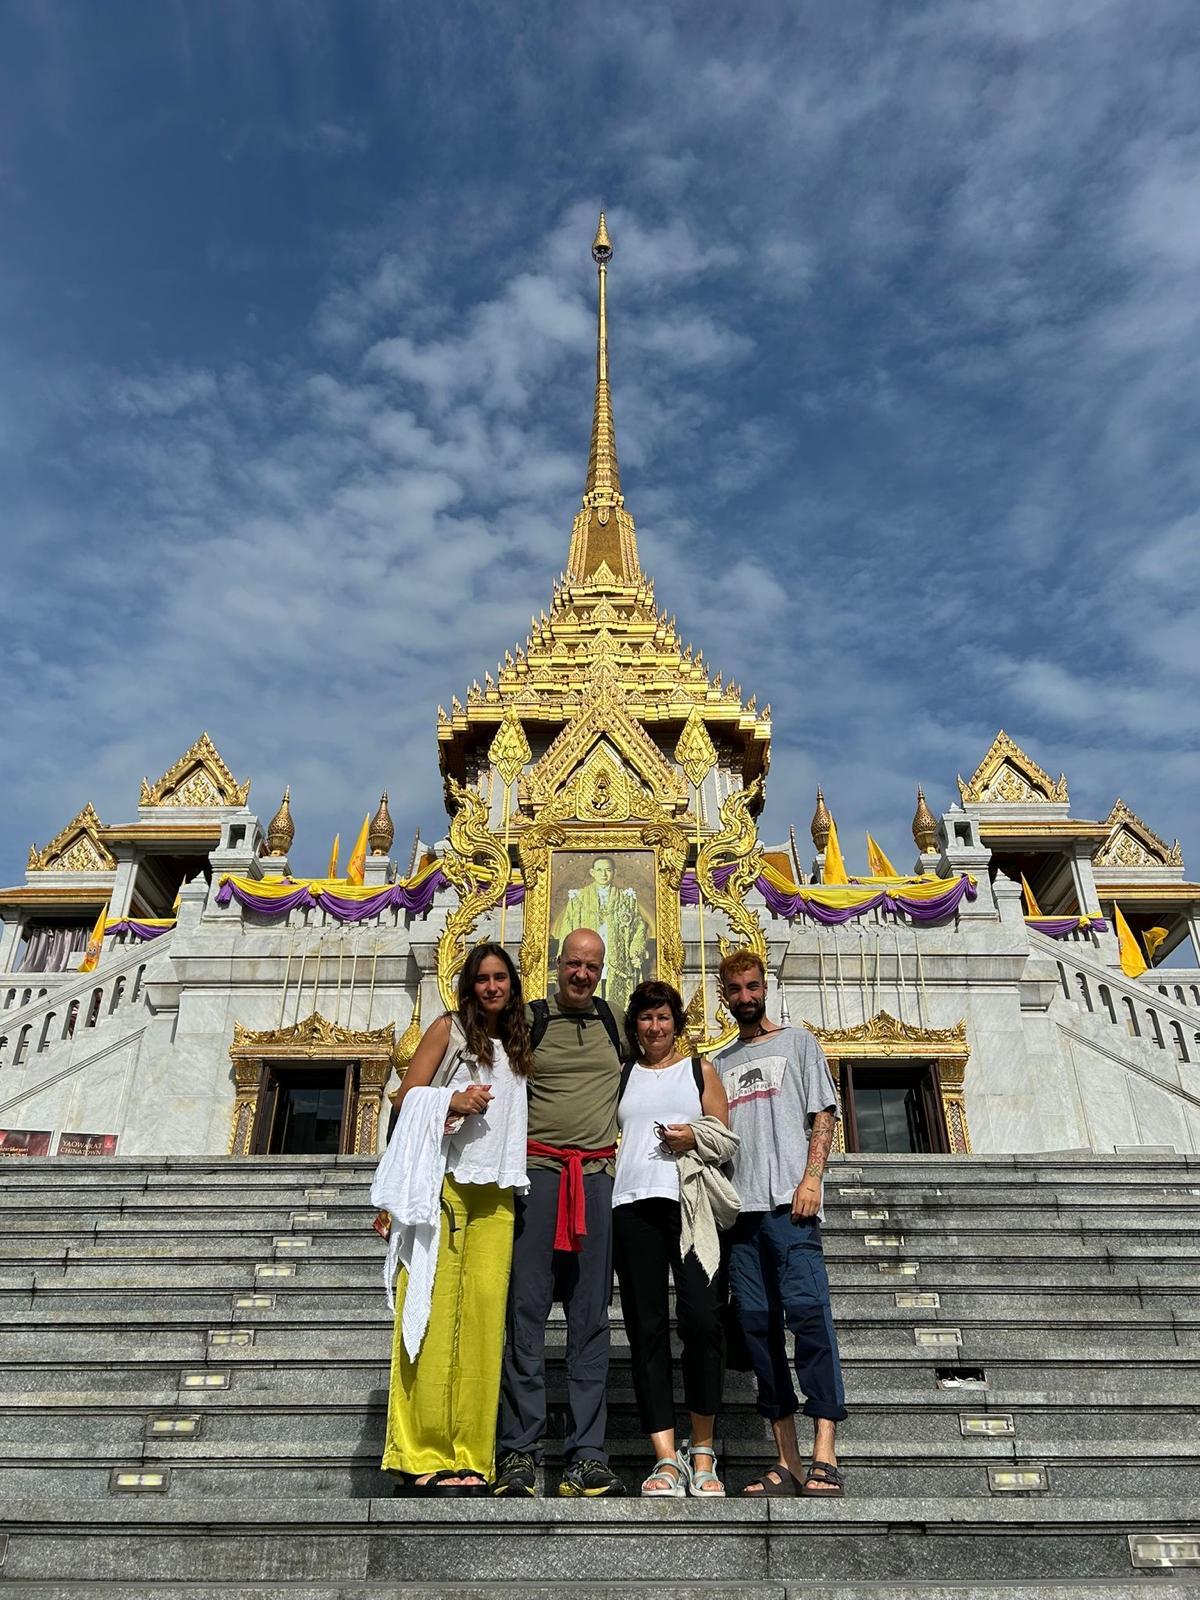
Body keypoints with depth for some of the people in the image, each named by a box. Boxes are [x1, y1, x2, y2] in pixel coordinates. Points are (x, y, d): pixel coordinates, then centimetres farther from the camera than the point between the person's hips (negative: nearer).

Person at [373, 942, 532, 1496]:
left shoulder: (518, 1046, 20)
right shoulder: (448, 1029, 6)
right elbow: (407, 1095, 1)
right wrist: (451, 1102, -14)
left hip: (495, 1191, 4)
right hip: (443, 1181, -4)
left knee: (484, 1310, -4)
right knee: (433, 1311, -8)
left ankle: (469, 1457, 1)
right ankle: (420, 1456, -3)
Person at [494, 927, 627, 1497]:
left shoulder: (614, 1023, 14)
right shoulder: (527, 1020, 4)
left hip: (597, 1176, 3)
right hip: (536, 1171, -3)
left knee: (591, 1317, 2)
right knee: (525, 1311, -4)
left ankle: (586, 1456, 6)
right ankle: (519, 1452, 3)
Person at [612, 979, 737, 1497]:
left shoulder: (700, 1070, 15)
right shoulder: (621, 1076, 19)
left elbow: (726, 1141, 12)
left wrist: (695, 1137, -6)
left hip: (690, 1203, -2)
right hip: (632, 1206, 2)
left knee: (702, 1319, -11)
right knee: (646, 1327, -1)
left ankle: (702, 1452, 4)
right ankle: (667, 1460, 3)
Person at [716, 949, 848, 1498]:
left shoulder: (797, 1041, 12)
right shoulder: (720, 1063, 23)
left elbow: (824, 1115, 3)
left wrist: (811, 1178, -10)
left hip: (789, 1203, -4)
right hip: (739, 1207, 5)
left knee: (807, 1311, -14)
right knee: (757, 1322, 1)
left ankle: (824, 1456, -12)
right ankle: (787, 1461, 7)